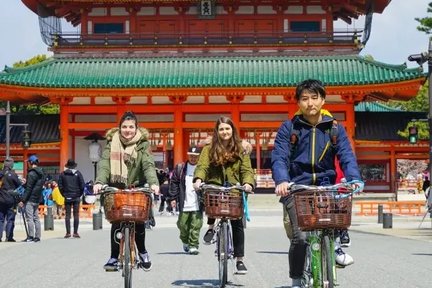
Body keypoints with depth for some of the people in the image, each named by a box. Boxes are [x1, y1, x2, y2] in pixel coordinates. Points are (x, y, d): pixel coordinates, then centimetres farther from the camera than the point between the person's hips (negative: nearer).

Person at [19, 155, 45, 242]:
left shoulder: (32, 174, -14)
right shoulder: (41, 173, 13)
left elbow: (28, 188, -17)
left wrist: (23, 200, -15)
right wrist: (25, 183, 17)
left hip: (30, 199, -9)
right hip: (37, 199, 9)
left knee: (29, 218, -6)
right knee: (36, 218, 11)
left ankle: (31, 237, -8)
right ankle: (37, 236, 11)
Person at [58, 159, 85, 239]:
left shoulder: (62, 174, 2)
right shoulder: (78, 173, -2)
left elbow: (60, 186, 0)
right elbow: (82, 185, -5)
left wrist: (64, 194, 9)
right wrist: (80, 194, 6)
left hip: (67, 197, 1)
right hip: (76, 197, -1)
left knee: (67, 215, 4)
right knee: (76, 215, 2)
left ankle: (68, 232, 1)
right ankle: (75, 232, 0)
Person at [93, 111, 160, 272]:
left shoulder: (142, 144, -5)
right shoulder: (112, 142, -2)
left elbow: (148, 165, -18)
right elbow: (105, 164, -14)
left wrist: (153, 183, -37)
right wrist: (99, 182, -32)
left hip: (137, 188, -1)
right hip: (116, 188, 1)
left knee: (139, 221, -4)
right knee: (116, 222, -6)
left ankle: (142, 252, 21)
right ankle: (114, 257, 5)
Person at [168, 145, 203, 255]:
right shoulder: (180, 168, 8)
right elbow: (174, 183, 9)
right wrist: (173, 198, 4)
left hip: (197, 204, -2)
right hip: (184, 204, 2)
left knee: (196, 226, -5)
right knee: (183, 225, 9)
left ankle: (193, 245, 2)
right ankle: (185, 242, 33)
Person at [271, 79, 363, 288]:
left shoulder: (335, 128, 6)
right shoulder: (289, 128, 2)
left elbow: (347, 156, -6)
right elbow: (279, 157, -10)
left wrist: (354, 179, -26)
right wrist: (282, 181, -30)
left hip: (325, 185, 2)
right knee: (300, 236, -16)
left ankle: (337, 245, -4)